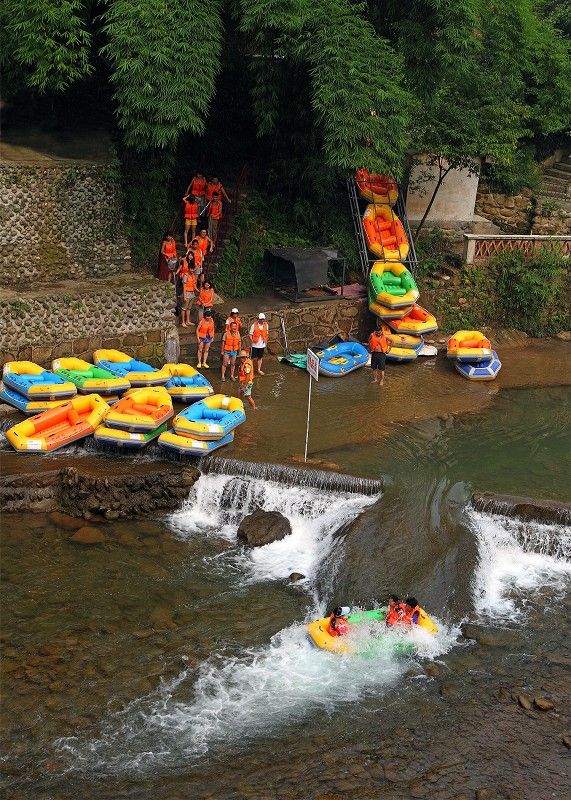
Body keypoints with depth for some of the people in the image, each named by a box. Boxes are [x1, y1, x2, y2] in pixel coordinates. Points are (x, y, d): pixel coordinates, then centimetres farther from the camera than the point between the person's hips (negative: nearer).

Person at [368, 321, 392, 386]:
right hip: (374, 353, 3)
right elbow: (369, 341, 18)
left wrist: (389, 349, 9)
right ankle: (375, 379, 29)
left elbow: (391, 341, 8)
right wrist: (370, 349, 16)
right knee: (374, 367, 12)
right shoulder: (372, 335, -4)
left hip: (381, 354, -3)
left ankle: (382, 380, 16)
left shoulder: (384, 336, -9)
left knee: (381, 368, 2)